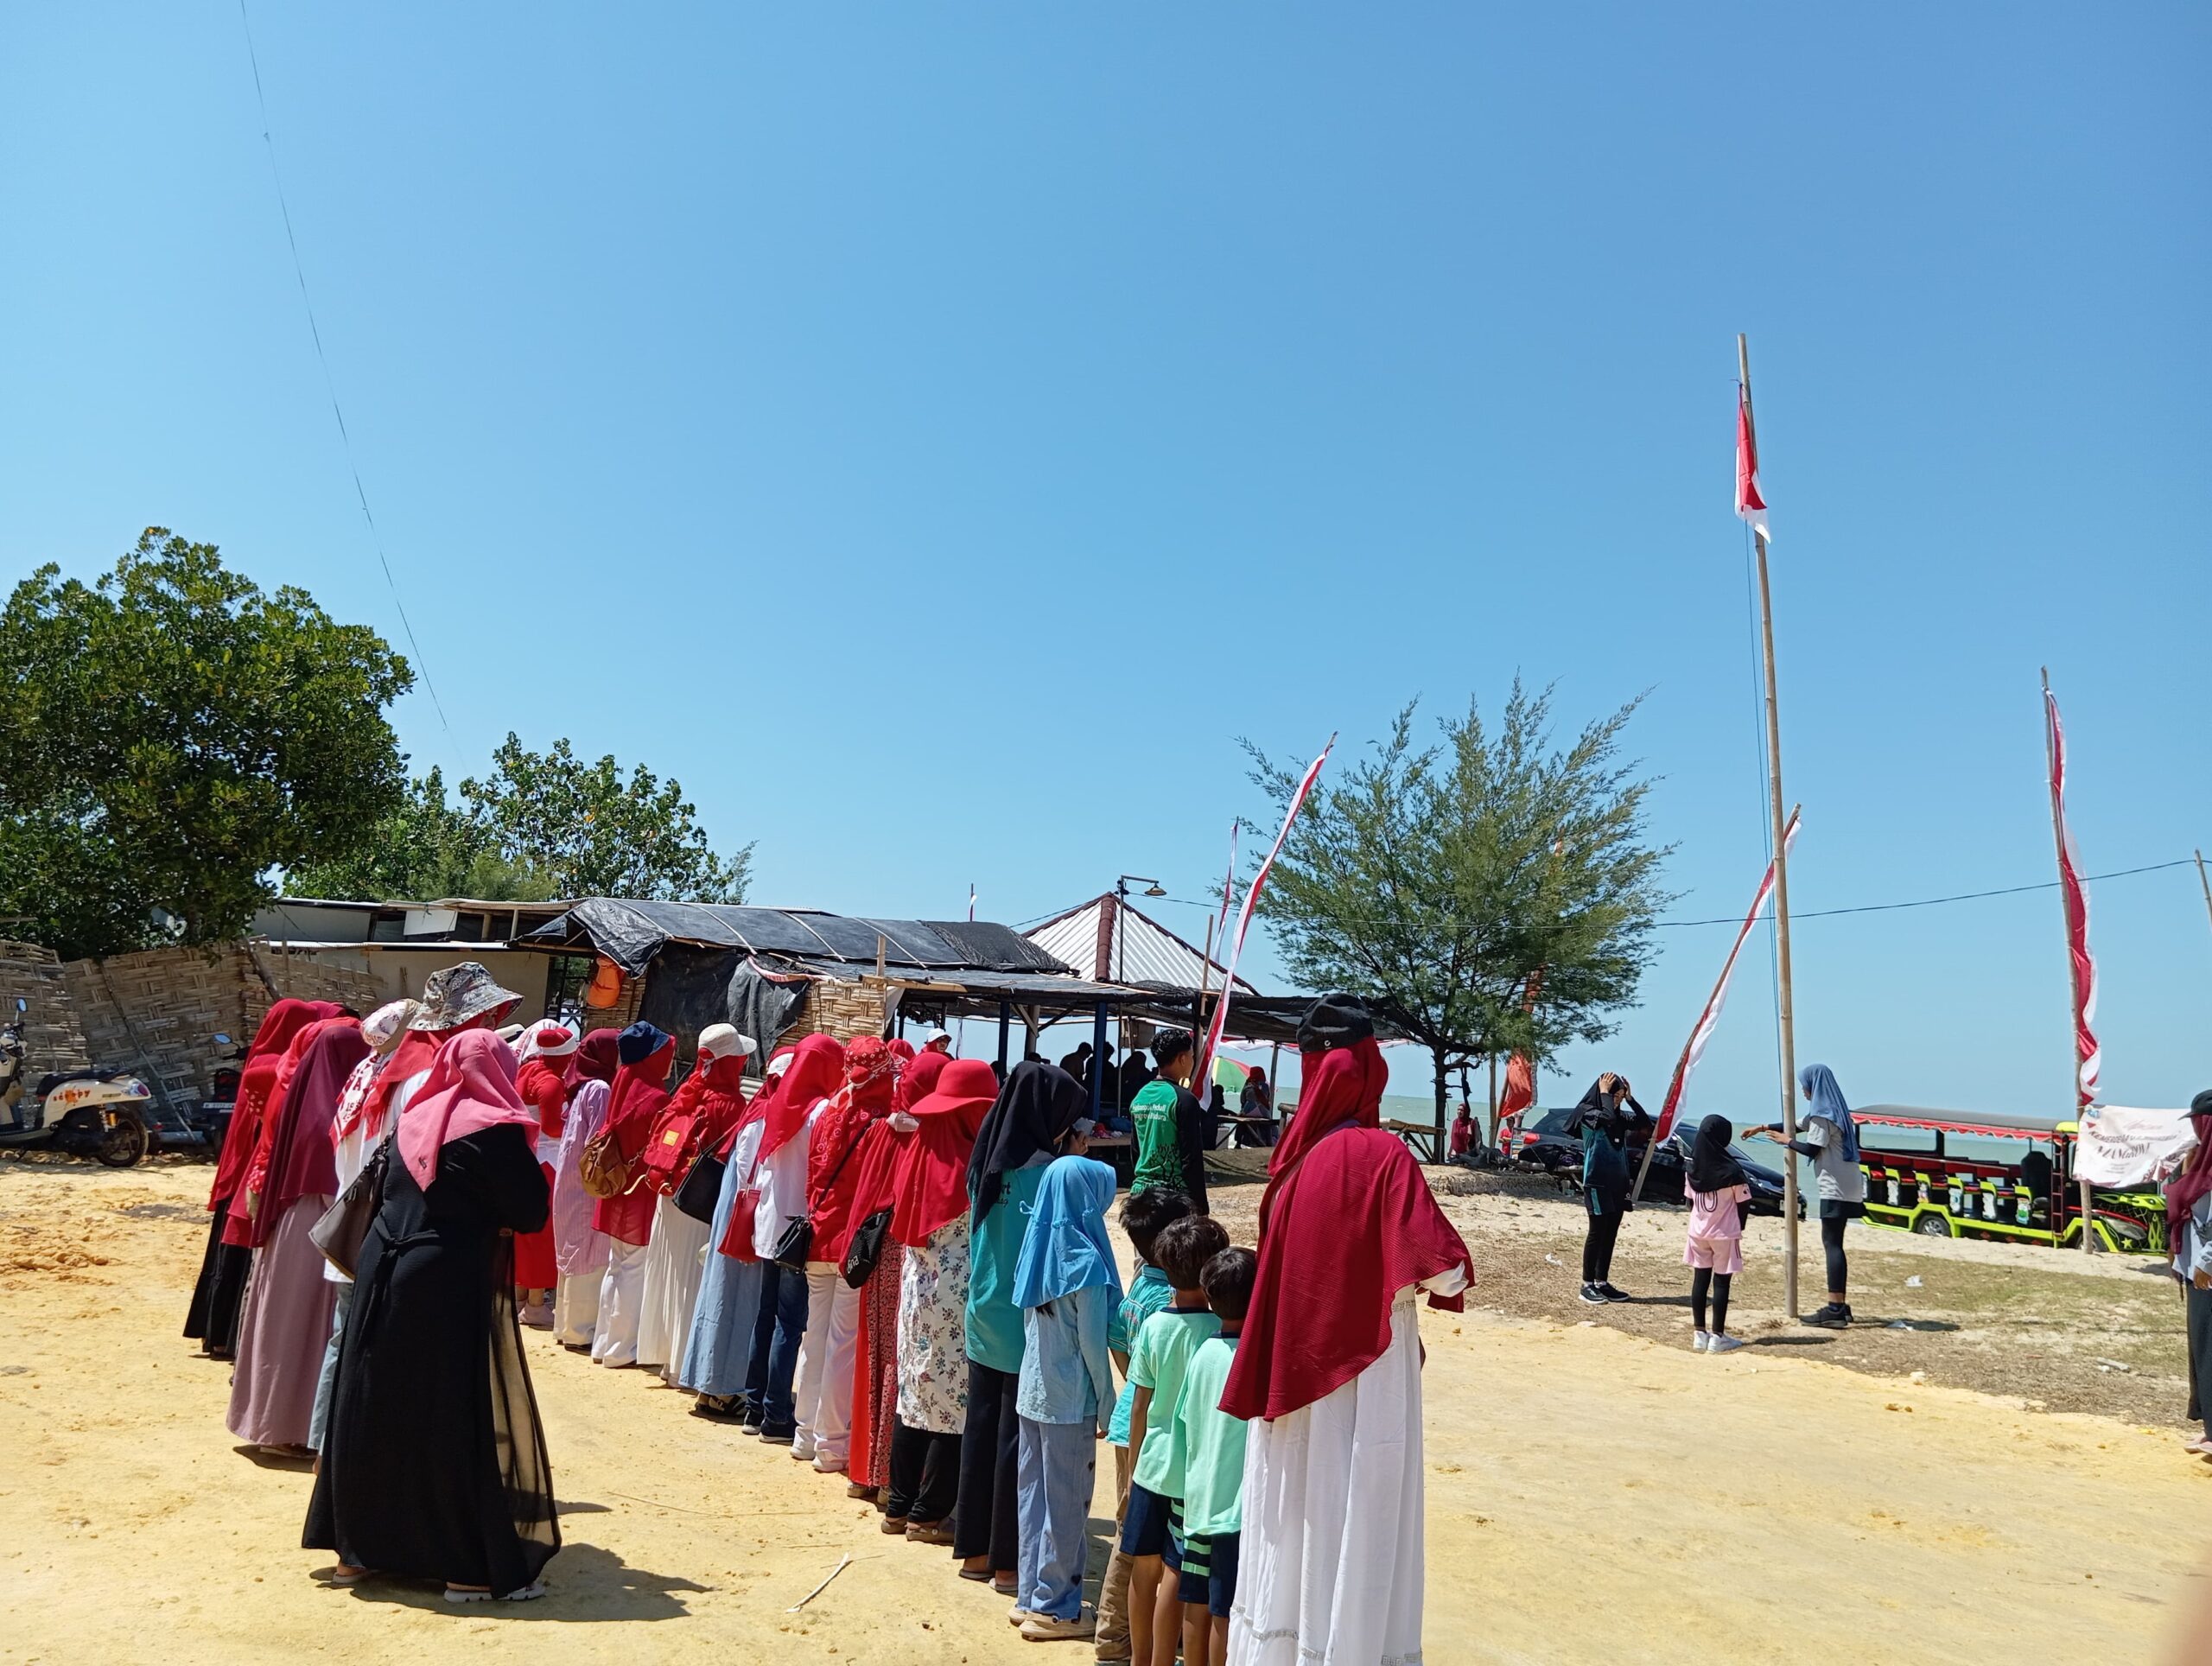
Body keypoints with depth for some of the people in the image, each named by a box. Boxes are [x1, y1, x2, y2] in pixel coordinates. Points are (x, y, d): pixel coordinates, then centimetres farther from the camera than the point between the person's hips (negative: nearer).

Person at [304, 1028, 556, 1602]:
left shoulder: (416, 1117, 8)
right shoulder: (493, 1129, -13)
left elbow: (389, 1194, 18)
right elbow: (531, 1211, -11)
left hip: (384, 1272, 7)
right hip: (451, 1285, -7)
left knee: (378, 1408, 16)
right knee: (463, 1419, 1)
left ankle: (359, 1548, 28)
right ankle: (473, 1566, 8)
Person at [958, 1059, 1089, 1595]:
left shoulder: (988, 1160, 4)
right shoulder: (1044, 1171, -19)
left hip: (984, 1322, 8)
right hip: (1024, 1329, -8)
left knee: (982, 1431, 15)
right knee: (1017, 1441, 3)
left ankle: (976, 1548, 26)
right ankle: (1008, 1560, 14)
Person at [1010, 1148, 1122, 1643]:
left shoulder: (1036, 1248, 2)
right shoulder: (1086, 1260, -19)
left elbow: (1031, 1324, 9)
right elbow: (1092, 1343, -15)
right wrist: (1107, 1407, -5)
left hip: (1031, 1392, 7)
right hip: (1069, 1400, -7)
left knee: (1033, 1492, 15)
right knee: (1067, 1502, 5)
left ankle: (1029, 1595, 25)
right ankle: (1053, 1607, 14)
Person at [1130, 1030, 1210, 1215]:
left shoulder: (1139, 1098, 9)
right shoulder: (1184, 1099, -12)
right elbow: (1192, 1158, -14)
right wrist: (1201, 1206, -10)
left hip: (1141, 1190, 7)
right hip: (1175, 1194, -7)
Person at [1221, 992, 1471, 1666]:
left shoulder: (1295, 1157, 2)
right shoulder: (1381, 1154, -17)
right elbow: (1441, 1270, -19)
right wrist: (1451, 1273, 2)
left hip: (1295, 1368, 6)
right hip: (1362, 1378, -6)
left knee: (1296, 1525, 17)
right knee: (1353, 1538, 5)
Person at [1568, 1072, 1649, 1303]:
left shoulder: (1620, 1117, 10)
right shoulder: (1587, 1113, -11)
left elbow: (1646, 1124, 1)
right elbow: (1608, 1118, -31)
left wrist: (1630, 1098, -2)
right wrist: (1604, 1093, -17)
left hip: (1617, 1183, 7)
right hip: (1597, 1183, -7)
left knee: (1611, 1235, 9)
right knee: (1597, 1233, -4)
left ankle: (1602, 1282, 16)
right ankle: (1587, 1285, 2)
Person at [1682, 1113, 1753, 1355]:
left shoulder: (1692, 1169, -2)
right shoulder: (1732, 1170, -16)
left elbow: (1690, 1200, 6)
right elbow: (1742, 1203, -8)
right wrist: (1739, 1229, 7)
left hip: (1698, 1232, 4)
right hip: (1724, 1234, -4)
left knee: (1699, 1280, 10)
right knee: (1721, 1283, 3)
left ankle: (1699, 1334, 14)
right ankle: (1718, 1337, 6)